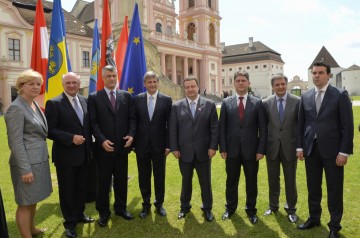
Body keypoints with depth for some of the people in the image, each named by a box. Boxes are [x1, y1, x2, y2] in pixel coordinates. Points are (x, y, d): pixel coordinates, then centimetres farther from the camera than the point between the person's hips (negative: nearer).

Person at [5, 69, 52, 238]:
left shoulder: (34, 105, 10)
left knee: (33, 199, 22)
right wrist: (25, 169, -20)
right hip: (27, 162, -9)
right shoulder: (16, 108, -16)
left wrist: (43, 156, 15)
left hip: (39, 160, 9)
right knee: (25, 202, 4)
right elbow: (15, 142, -19)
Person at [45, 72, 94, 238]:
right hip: (65, 155, -5)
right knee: (67, 190, 9)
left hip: (83, 154, 5)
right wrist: (71, 138, -23)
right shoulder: (54, 103, -11)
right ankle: (70, 222, 27)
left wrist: (89, 145, 7)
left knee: (81, 187, 18)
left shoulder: (84, 101, 6)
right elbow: (49, 130, -15)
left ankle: (80, 214, 39)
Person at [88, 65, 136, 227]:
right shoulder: (94, 97, 0)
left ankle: (121, 208, 32)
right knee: (103, 182, 10)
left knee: (121, 180, 14)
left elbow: (132, 118, 5)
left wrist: (131, 134, -11)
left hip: (122, 146, 3)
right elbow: (93, 122, -6)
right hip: (104, 147, -2)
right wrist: (102, 140, -17)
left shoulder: (126, 96, 7)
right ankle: (103, 212, 26)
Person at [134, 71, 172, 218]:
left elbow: (169, 124, -2)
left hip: (159, 145, -1)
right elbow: (134, 122, 2)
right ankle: (146, 204, 30)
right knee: (143, 176, 12)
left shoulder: (166, 100, -2)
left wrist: (168, 145, -5)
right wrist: (134, 143, 0)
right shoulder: (137, 99, 1)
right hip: (142, 145, 1)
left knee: (159, 176, 12)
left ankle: (159, 203, 31)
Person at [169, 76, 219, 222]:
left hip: (203, 151, 0)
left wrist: (213, 146, -7)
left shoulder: (209, 105, 0)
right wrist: (174, 148, -5)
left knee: (205, 181, 12)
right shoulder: (176, 106, 1)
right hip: (184, 151, 1)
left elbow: (214, 128, -1)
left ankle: (207, 208, 30)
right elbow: (172, 129, 0)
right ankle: (185, 206, 35)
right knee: (186, 181, 16)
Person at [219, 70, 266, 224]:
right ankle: (230, 207, 32)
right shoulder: (226, 103, 2)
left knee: (251, 181, 12)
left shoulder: (257, 102, 0)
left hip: (251, 149, 0)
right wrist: (222, 148, -5)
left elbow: (262, 128, -1)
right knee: (231, 181, 14)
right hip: (232, 149, 1)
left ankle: (251, 209, 30)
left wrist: (261, 149, -7)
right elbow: (222, 128, 1)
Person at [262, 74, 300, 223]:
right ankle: (273, 206, 34)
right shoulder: (266, 103, -2)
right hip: (272, 147, 1)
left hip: (289, 147, -1)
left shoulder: (297, 101, -5)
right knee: (273, 179, 15)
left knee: (290, 180, 11)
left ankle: (291, 209, 30)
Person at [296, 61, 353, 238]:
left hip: (332, 150, -3)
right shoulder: (305, 96, 7)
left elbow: (347, 125, -7)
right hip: (311, 149, 4)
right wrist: (300, 146, 4)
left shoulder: (340, 95, -4)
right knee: (313, 187, 15)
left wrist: (344, 151, -11)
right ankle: (314, 218, 32)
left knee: (334, 190, 8)